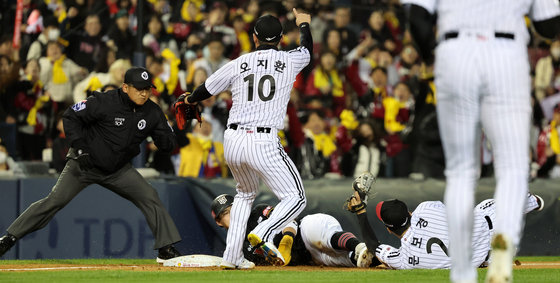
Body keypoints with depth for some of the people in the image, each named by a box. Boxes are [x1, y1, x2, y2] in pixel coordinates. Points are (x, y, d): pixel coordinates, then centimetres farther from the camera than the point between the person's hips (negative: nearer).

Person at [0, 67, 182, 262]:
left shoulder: (153, 113, -7)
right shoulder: (105, 102, -21)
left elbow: (167, 145, -3)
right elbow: (70, 117, -14)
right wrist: (80, 148, -21)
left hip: (118, 170, 4)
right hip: (84, 164, -4)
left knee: (150, 198, -10)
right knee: (54, 201, -12)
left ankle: (166, 249, -2)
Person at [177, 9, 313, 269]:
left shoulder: (239, 64, 7)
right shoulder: (290, 61, 4)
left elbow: (206, 90, 17)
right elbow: (308, 50, 28)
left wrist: (189, 100, 40)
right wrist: (303, 24, 49)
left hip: (232, 141, 4)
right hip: (264, 143, -4)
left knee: (245, 194, 26)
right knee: (295, 198, 1)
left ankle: (232, 255, 17)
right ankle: (262, 234, -25)